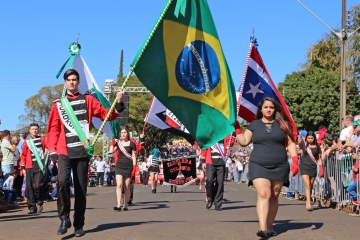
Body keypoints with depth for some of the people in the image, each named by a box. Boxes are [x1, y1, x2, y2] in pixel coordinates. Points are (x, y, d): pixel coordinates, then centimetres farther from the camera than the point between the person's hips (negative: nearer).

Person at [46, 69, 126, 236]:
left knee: (81, 188, 4)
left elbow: (107, 115, 5)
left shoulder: (88, 100, 10)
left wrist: (118, 104, -12)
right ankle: (64, 218, -7)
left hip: (82, 151, 1)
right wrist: (52, 151, -2)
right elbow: (53, 129, 8)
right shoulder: (58, 104, 10)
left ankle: (79, 225, 13)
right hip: (64, 152, -1)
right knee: (63, 181, -22)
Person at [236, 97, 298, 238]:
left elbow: (290, 143, 7)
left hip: (279, 167, 1)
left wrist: (295, 160, -4)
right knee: (263, 195, -15)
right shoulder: (254, 125, 10)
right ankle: (262, 229, -23)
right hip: (259, 166, -1)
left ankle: (269, 227, 13)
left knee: (274, 197, 5)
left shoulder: (282, 124, 8)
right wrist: (237, 127, -1)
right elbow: (244, 142, 7)